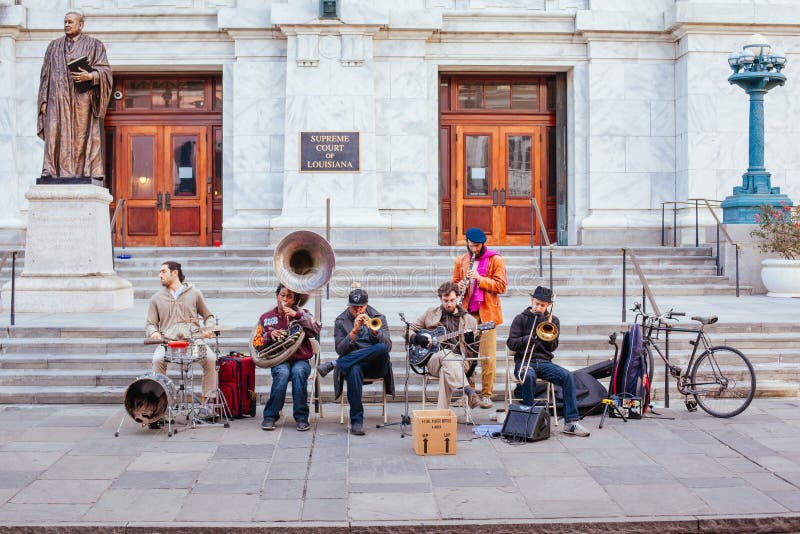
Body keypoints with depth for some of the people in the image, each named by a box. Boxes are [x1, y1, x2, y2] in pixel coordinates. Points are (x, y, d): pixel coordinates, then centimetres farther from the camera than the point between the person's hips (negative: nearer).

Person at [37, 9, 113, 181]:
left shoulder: (94, 45, 11)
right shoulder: (54, 46, 19)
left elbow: (105, 70, 2)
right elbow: (45, 75, 16)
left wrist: (90, 76, -19)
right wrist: (44, 100, 5)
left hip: (82, 100, -2)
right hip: (58, 100, 2)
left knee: (82, 137, -5)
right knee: (56, 134, -9)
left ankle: (87, 174, -7)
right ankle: (52, 173, -16)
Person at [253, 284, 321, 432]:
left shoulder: (302, 313, 8)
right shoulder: (266, 318, 12)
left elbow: (315, 331, -10)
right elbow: (257, 345, 9)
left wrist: (298, 315, -18)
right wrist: (269, 335, -10)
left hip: (300, 360, 0)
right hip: (279, 361, 0)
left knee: (298, 371, -36)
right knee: (282, 373, -35)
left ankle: (301, 418, -26)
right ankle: (270, 416, -24)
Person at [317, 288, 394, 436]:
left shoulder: (378, 318, 9)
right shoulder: (341, 321, 9)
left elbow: (387, 346, -4)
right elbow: (340, 349, -4)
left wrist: (373, 329, -18)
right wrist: (354, 331, -16)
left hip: (375, 365, 1)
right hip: (353, 363, -1)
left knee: (381, 349, -33)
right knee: (354, 370, -39)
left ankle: (334, 364, -24)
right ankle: (356, 421, -32)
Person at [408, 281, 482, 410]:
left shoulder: (469, 320, 14)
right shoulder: (430, 313, 16)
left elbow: (474, 353, 12)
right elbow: (408, 331, 20)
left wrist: (471, 342, -11)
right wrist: (417, 338, -3)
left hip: (460, 361, -1)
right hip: (433, 359, 1)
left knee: (445, 370, -38)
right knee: (447, 356, -37)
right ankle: (469, 392, -50)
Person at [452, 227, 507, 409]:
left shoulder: (495, 260, 2)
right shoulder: (460, 261, 13)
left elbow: (501, 286, -5)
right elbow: (454, 283, 18)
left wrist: (479, 278, -17)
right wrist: (459, 288, -6)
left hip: (487, 313, -3)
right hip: (467, 313, 3)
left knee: (488, 356, -4)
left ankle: (486, 394, 3)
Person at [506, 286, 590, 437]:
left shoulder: (553, 320, 15)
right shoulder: (520, 319, 9)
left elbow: (553, 346, 3)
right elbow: (511, 343, 0)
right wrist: (526, 339, -19)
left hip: (544, 362, 2)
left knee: (567, 376, -25)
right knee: (529, 376, -38)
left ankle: (571, 422, -27)